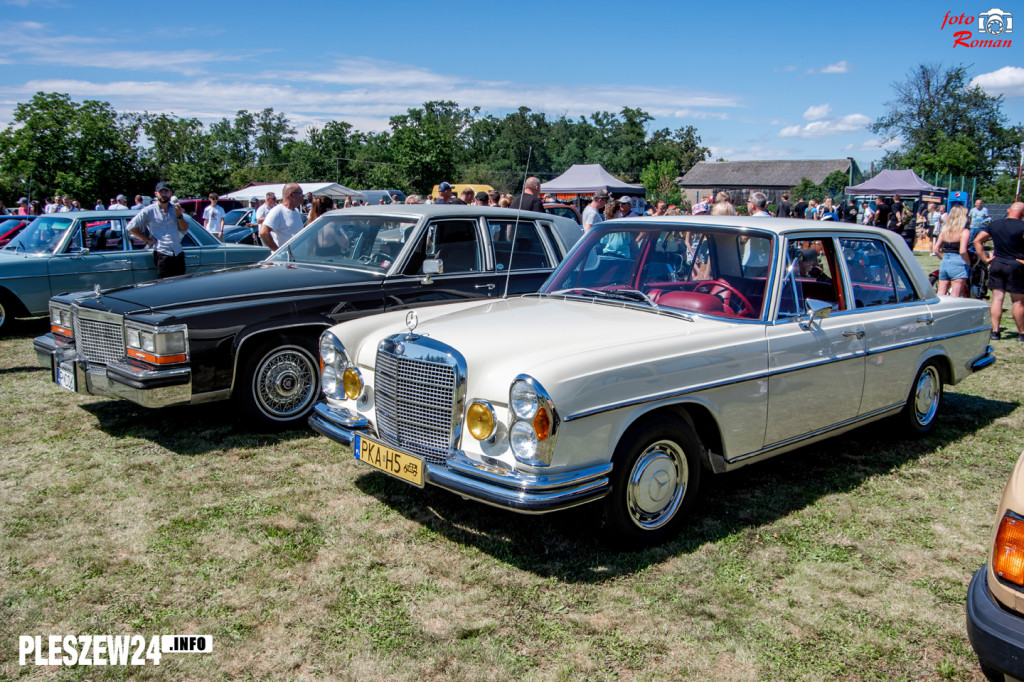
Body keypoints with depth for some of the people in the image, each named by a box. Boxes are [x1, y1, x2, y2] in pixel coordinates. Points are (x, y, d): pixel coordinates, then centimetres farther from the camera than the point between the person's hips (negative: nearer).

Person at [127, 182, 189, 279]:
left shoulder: (175, 209, 15)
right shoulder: (149, 211, 2)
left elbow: (184, 230, 11)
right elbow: (131, 227, 2)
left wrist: (179, 216, -5)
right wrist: (148, 240, -3)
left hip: (178, 253, 4)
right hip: (162, 255, -4)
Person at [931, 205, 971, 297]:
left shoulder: (945, 230, 9)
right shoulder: (964, 231, -9)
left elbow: (935, 249, 8)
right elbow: (962, 251, -19)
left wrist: (945, 258, 17)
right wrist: (968, 263, -5)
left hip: (944, 263, 6)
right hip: (958, 265, -6)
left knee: (940, 295, 9)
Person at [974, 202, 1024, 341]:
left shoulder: (994, 224, 4)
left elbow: (977, 240, 3)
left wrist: (985, 258, 3)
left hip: (997, 265, 4)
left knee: (997, 298, 6)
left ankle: (994, 331, 4)